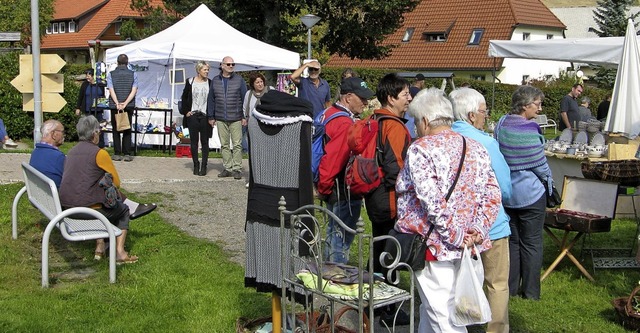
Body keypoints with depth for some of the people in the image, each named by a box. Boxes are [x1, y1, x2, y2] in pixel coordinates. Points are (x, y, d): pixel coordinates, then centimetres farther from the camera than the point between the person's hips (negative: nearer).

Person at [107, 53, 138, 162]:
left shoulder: (111, 74, 1)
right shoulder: (133, 74, 2)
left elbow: (111, 90, -8)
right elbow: (134, 91, -7)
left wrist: (117, 104, -15)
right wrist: (125, 103, -12)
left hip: (114, 106, 0)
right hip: (129, 106, 0)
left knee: (116, 130, 7)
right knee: (127, 130, 6)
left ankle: (117, 154, 5)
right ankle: (127, 154, 2)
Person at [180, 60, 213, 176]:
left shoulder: (210, 83, 2)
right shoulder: (190, 82, 4)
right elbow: (184, 97, 12)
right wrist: (185, 111, 3)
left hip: (205, 116, -1)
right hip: (192, 116, 1)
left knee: (205, 142, 2)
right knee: (194, 141, 5)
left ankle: (204, 166, 6)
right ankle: (196, 165, 13)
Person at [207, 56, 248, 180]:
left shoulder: (239, 80, 2)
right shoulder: (215, 81, 9)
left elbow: (245, 99, 1)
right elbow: (211, 100, 11)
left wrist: (244, 116, -3)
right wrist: (211, 117, 8)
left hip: (236, 118, -3)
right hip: (220, 119, 3)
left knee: (237, 144, -4)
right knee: (224, 145, 6)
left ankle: (237, 169, 2)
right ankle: (228, 168, 13)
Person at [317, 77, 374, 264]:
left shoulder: (330, 114, 10)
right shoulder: (345, 124, -22)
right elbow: (332, 159, -26)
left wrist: (323, 187, 19)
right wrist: (324, 188, -13)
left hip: (334, 190, 11)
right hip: (345, 193, -11)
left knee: (334, 232, 21)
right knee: (341, 240, -1)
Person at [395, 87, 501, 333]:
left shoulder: (421, 149, -12)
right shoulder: (477, 149, 8)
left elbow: (431, 199, -23)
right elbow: (492, 195, 3)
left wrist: (455, 235, -17)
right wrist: (479, 230, -4)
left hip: (434, 244, -7)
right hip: (467, 246, 7)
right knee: (431, 306, 21)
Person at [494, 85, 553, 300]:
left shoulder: (501, 124, 0)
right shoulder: (529, 130, -20)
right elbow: (540, 164, -13)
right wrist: (548, 179, 6)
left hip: (506, 192, 6)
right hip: (530, 193, -6)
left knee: (511, 240, 15)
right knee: (531, 243, 5)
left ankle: (510, 288, 20)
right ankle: (530, 291, 11)